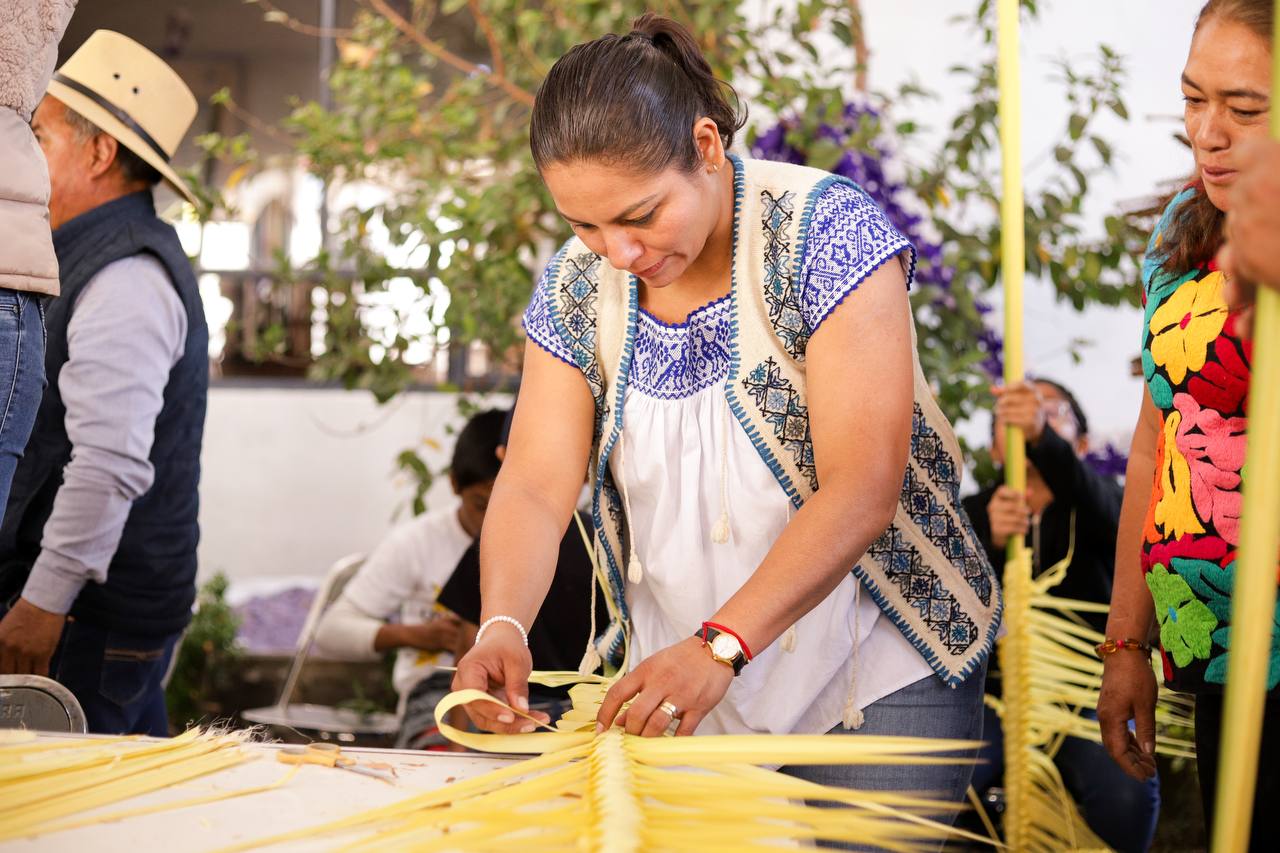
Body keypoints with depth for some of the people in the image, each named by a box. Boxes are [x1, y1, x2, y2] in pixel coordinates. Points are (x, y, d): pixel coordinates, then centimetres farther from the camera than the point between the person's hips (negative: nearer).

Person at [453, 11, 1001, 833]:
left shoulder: (827, 231, -17)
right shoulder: (577, 288, -1)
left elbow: (860, 490, -24)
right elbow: (534, 488, -8)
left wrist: (720, 645, -34)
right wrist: (503, 625, -28)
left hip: (878, 675, -4)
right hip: (681, 682, 4)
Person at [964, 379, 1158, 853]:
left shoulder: (1100, 501, 6)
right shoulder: (972, 515, 9)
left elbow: (1111, 517, -21)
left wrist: (1041, 436, -42)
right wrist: (988, 541, -30)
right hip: (995, 690, 0)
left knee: (1128, 798, -29)